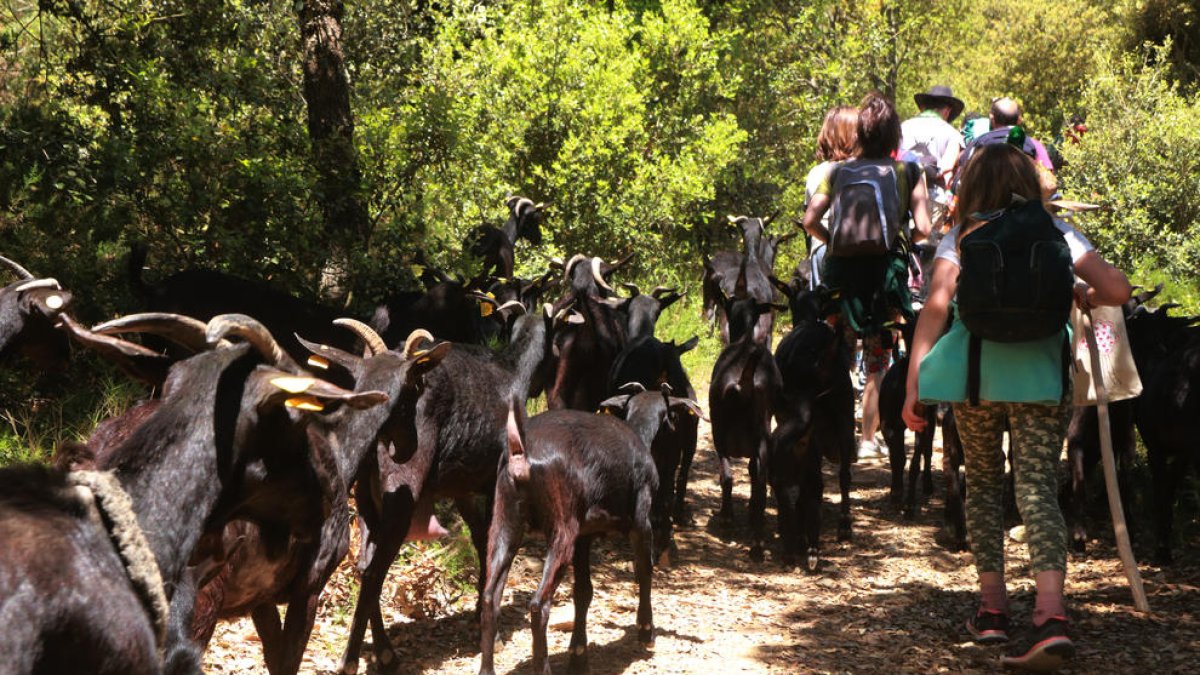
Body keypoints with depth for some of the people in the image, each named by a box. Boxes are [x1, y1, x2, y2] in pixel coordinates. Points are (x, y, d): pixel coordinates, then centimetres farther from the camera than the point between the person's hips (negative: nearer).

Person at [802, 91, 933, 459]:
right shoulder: (908, 171, 1)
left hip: (843, 267, 1)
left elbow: (810, 220, -3)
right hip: (887, 269, -1)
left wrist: (835, 242, 12)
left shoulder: (839, 171, 5)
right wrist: (902, 240, 13)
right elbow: (923, 228, -7)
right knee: (877, 359, 7)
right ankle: (869, 437, 7)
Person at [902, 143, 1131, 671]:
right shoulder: (1056, 233, 8)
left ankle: (992, 608, 19)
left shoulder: (962, 237, 6)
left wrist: (913, 382, -6)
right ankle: (1051, 614, -21)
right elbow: (1118, 290, 0)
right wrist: (1081, 297, 22)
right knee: (1038, 488, -3)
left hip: (974, 371, 0)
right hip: (1042, 373, 0)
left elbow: (936, 305, -6)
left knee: (984, 483, 18)